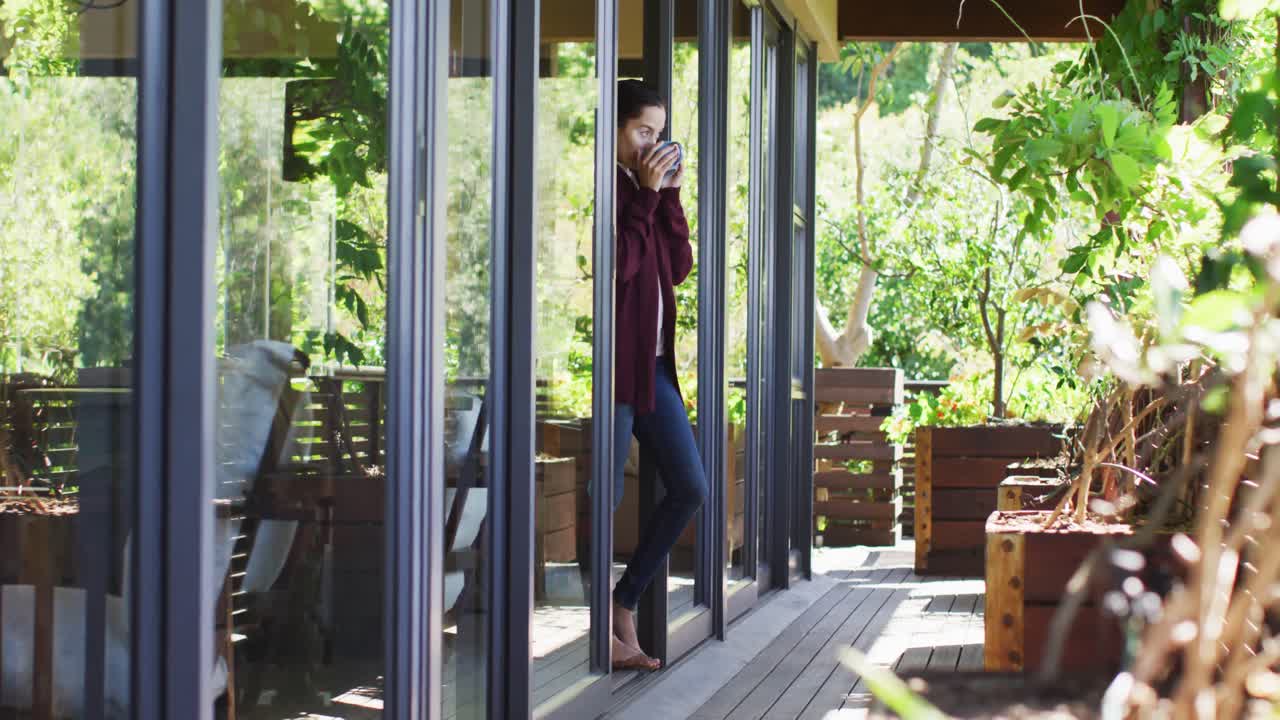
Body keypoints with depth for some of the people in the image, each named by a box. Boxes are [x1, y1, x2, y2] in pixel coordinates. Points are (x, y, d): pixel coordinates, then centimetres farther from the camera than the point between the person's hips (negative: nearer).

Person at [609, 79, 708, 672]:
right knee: (607, 496, -2)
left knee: (689, 488, 8)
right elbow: (619, 264, -20)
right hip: (613, 361, -9)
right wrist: (646, 196, -16)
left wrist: (670, 197, 3)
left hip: (653, 362, 9)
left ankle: (625, 604, 17)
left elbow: (679, 268, 11)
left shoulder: (647, 188, 16)